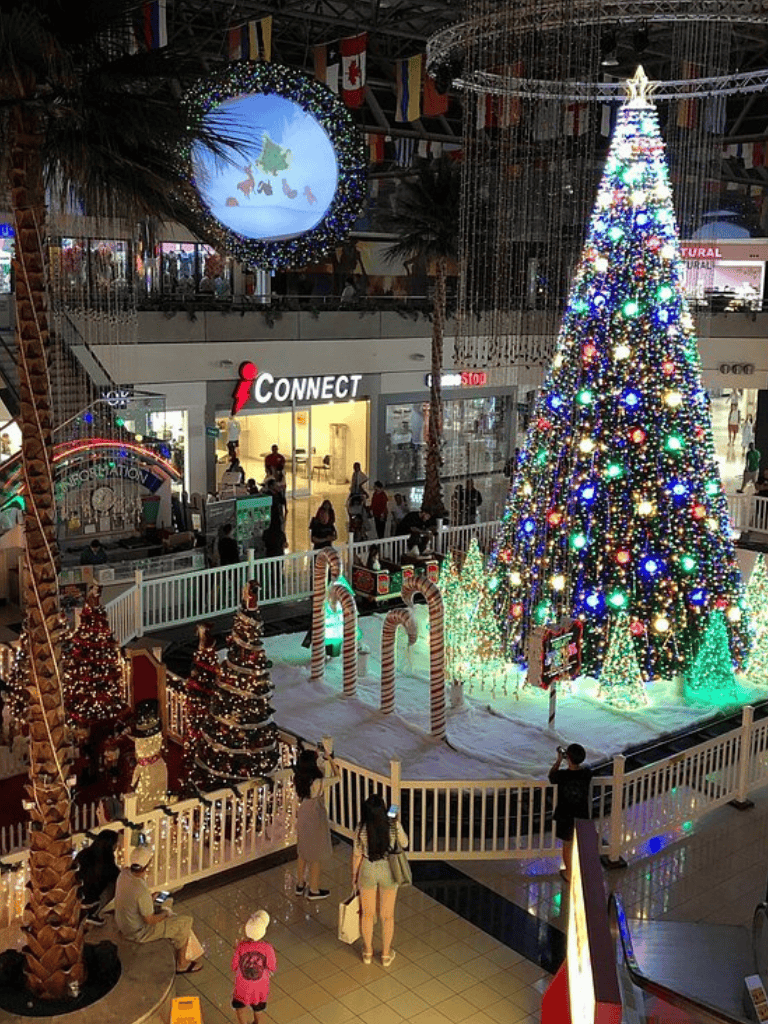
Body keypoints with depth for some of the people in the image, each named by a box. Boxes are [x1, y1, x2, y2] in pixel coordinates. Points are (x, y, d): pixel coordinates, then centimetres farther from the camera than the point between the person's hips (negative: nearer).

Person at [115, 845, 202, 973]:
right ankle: (181, 964, 20)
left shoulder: (124, 873, -12)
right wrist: (164, 914, -7)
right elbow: (150, 921, -23)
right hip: (138, 933, -9)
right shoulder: (142, 892, -37)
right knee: (185, 922, 1)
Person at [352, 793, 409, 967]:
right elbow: (404, 844, -2)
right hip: (388, 871, 0)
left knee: (368, 914, 20)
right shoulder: (393, 825, -21)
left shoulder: (361, 829, -21)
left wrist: (354, 876, 6)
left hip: (368, 871, 0)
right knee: (387, 915, 18)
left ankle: (368, 952, 37)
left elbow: (357, 855, -9)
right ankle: (386, 954, 32)